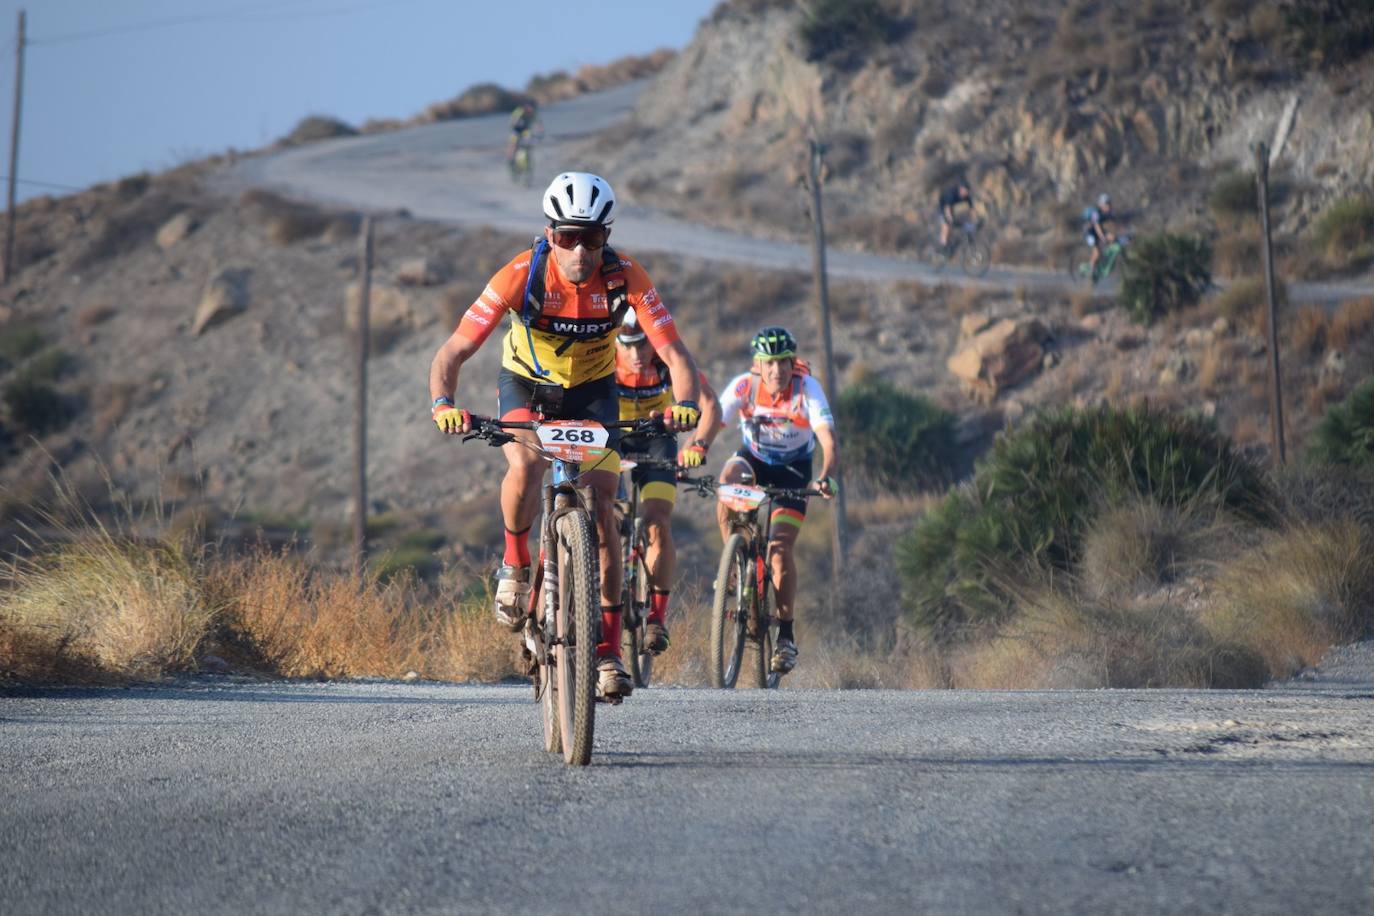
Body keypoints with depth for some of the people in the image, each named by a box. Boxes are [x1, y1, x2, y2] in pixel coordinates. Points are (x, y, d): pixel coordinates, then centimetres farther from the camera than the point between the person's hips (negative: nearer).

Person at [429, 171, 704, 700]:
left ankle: (609, 646, -3)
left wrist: (685, 404, -48)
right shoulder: (523, 275, -30)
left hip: (591, 391, 1)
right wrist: (443, 404, -50)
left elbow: (674, 353, -27)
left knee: (601, 508, -11)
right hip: (525, 384, -1)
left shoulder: (625, 278, -26)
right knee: (525, 466, -32)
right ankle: (515, 564, -4)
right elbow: (453, 353, -30)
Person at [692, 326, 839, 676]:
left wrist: (827, 477, -54)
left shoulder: (807, 388, -26)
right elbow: (711, 424, -31)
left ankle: (786, 633, -2)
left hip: (793, 468, -2)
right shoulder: (744, 386, -23)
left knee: (780, 548, -15)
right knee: (727, 481, -34)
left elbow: (829, 439, -35)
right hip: (753, 458, 2)